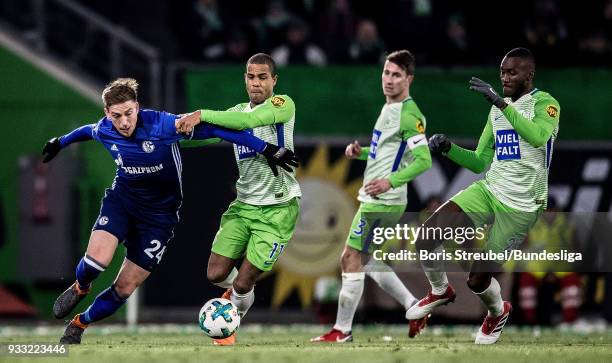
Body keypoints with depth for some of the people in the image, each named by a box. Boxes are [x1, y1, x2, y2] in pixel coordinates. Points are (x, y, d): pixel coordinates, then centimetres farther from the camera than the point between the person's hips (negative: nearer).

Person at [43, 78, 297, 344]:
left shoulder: (162, 125, -25)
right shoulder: (103, 130, -11)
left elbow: (213, 128, -20)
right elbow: (88, 131, 16)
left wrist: (266, 149, -20)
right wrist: (61, 142, 36)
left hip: (158, 215, -2)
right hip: (121, 200, 2)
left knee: (124, 289, -1)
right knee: (98, 258, -26)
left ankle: (79, 325, 26)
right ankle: (80, 289, 11)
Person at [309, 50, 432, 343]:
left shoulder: (408, 115, -16)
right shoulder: (389, 108, 14)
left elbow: (424, 160, -24)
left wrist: (391, 181, -32)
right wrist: (360, 152, 10)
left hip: (382, 201, -11)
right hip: (374, 198, 11)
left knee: (351, 259, -7)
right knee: (364, 260, 18)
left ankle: (342, 330, 0)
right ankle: (414, 306, 22)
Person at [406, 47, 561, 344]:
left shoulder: (544, 103, -8)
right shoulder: (497, 110, 13)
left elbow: (538, 137, -31)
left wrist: (500, 102, -34)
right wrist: (448, 148, 0)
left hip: (521, 206, -6)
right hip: (488, 190, 6)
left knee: (478, 280, -6)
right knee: (426, 237, -15)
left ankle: (498, 312, 30)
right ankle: (440, 291, 14)